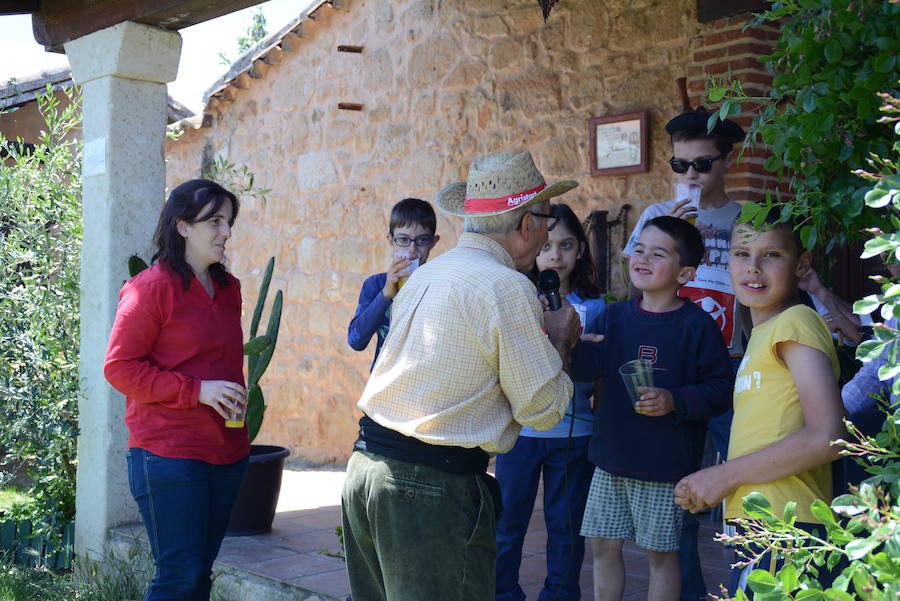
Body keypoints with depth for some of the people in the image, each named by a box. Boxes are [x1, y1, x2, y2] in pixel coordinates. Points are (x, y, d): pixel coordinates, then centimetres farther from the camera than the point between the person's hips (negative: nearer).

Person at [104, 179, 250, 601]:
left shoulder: (227, 288, 14)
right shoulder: (153, 286, -9)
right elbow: (119, 367, -11)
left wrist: (240, 399, 12)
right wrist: (197, 390, -18)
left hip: (226, 451, 7)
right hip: (169, 453, -7)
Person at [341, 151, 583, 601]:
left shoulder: (423, 275, 12)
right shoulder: (506, 286, -12)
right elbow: (543, 409, -9)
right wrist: (560, 337, 8)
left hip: (365, 464, 8)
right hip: (434, 487, -8)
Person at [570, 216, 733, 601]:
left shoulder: (697, 325, -8)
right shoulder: (615, 317, 6)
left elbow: (721, 389, -9)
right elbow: (586, 367, -5)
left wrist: (675, 401, -23)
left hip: (665, 465, -5)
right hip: (611, 457, 5)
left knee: (660, 553, 8)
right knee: (603, 544, 12)